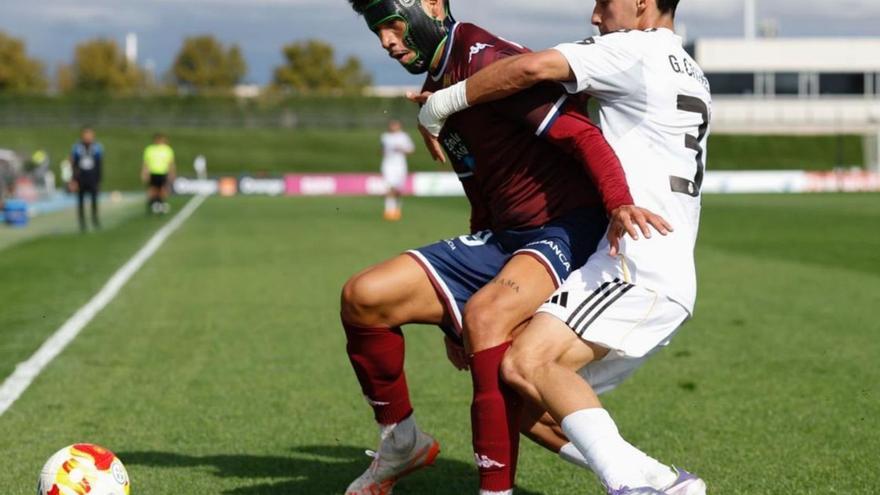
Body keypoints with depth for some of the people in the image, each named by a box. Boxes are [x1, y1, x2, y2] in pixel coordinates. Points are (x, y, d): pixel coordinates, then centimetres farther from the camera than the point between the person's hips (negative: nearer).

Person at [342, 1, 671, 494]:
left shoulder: (485, 58, -14)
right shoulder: (437, 87, 16)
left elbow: (581, 134, -23)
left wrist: (618, 202, -41)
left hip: (568, 235, -9)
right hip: (501, 239, 9)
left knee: (486, 316, -36)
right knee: (363, 297, -2)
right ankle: (402, 444, 17)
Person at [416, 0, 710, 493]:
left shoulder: (637, 50, -3)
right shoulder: (692, 76, 26)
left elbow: (534, 68, -15)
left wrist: (445, 101, -4)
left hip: (637, 267, -10)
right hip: (671, 278, 10)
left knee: (526, 364, -24)